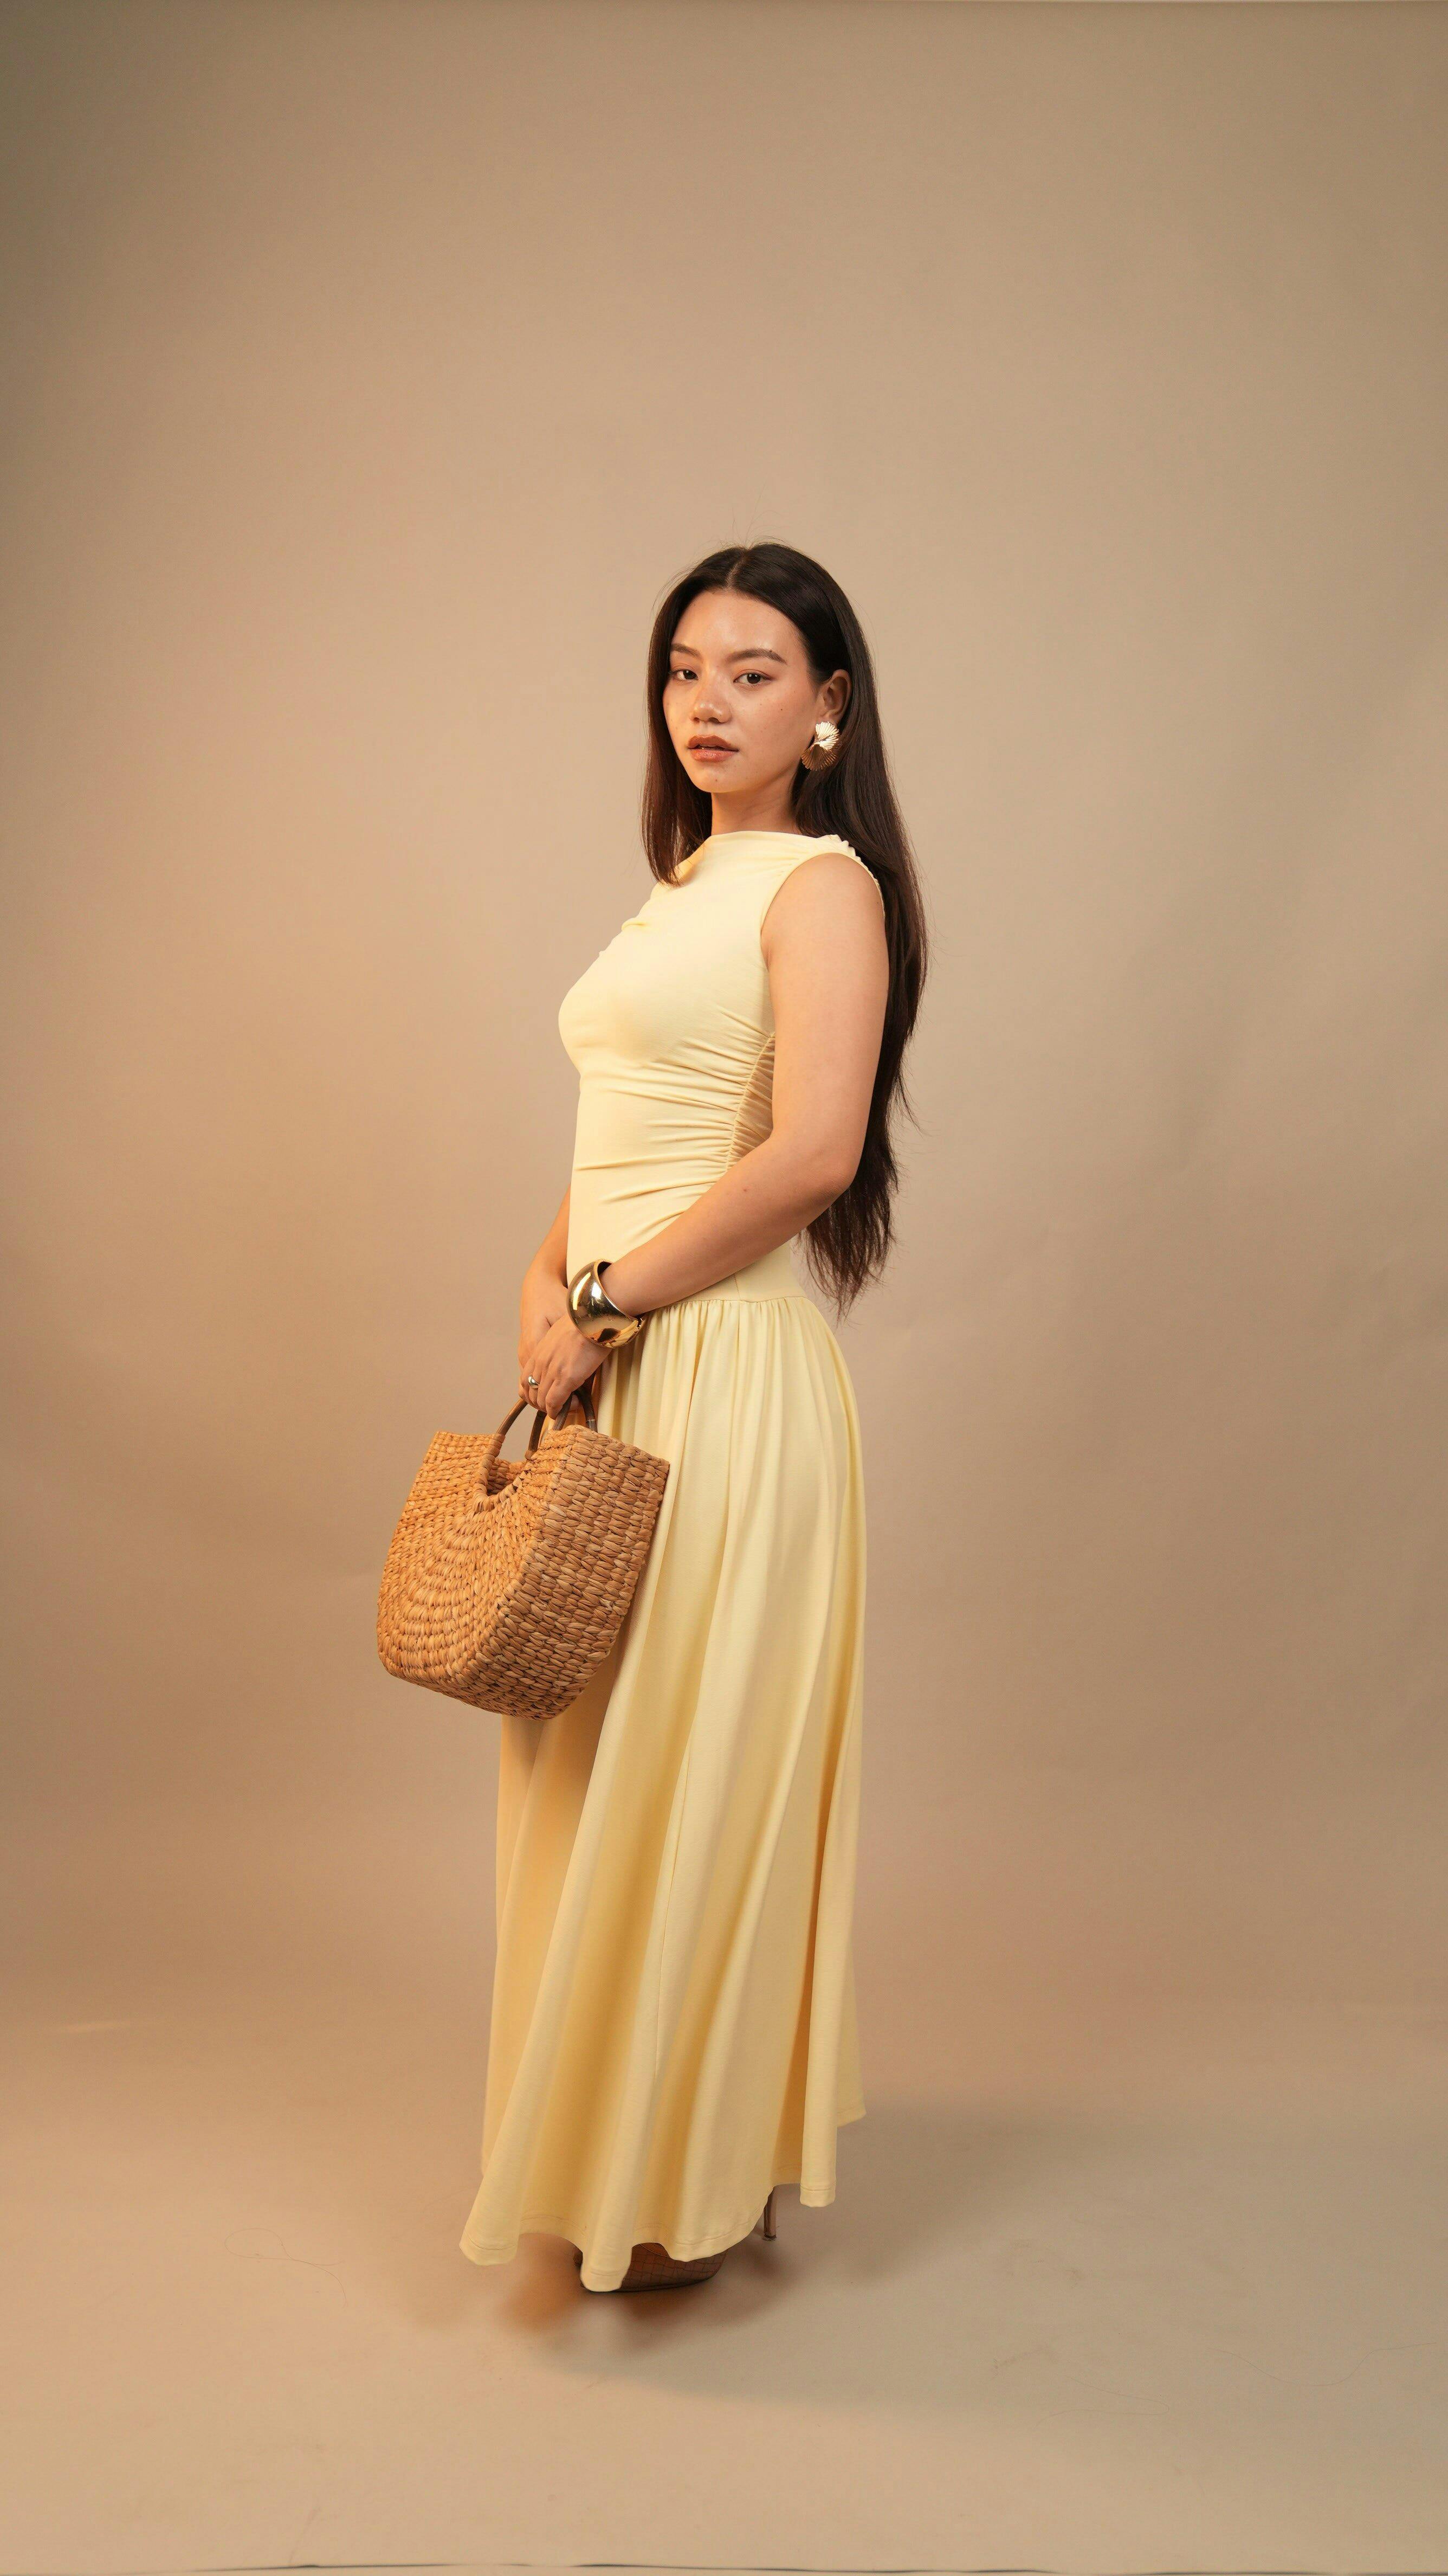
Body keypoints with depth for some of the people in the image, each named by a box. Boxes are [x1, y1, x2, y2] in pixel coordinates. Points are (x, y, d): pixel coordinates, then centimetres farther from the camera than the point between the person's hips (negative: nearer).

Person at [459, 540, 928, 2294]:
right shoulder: (682, 887, 19)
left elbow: (811, 1150, -20)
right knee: (609, 1768, 15)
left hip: (721, 1365, -9)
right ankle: (639, 2148, 33)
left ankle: (678, 2191, 21)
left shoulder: (820, 881, -7)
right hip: (618, 1364, 9)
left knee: (684, 1763, 1)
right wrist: (549, 1280, 2)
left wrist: (609, 1303, -14)